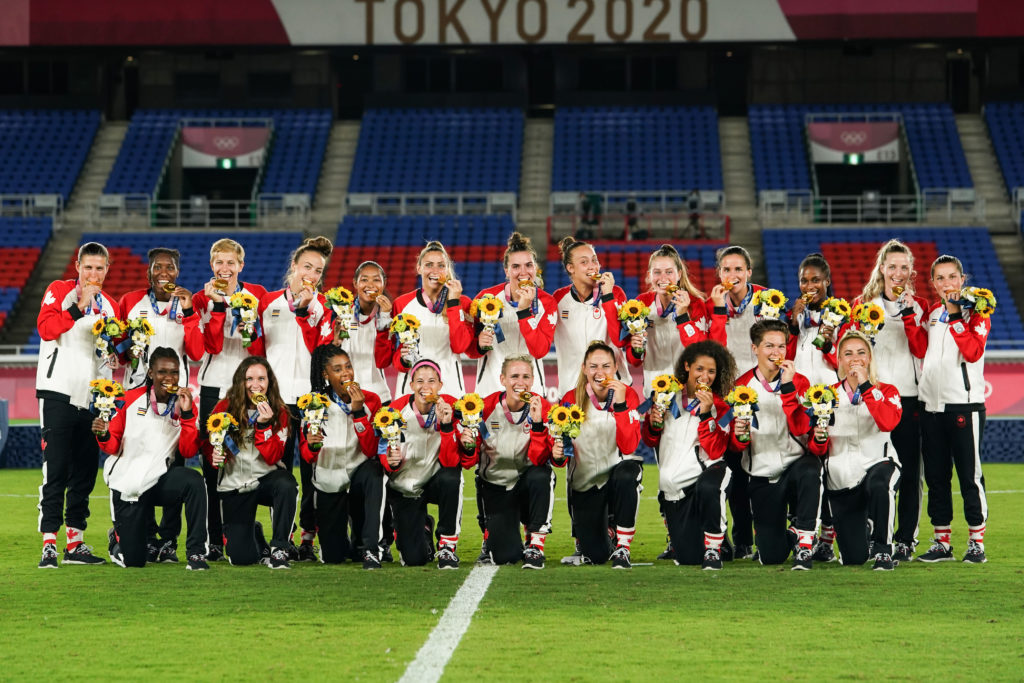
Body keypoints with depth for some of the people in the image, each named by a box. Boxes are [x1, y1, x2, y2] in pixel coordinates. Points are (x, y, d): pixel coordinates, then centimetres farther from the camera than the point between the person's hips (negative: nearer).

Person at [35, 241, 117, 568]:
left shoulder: (109, 306, 16)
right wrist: (79, 307, -19)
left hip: (92, 397, 6)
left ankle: (75, 543, 14)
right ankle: (49, 544, -9)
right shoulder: (59, 291, 1)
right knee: (55, 470, -9)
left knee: (85, 472, 8)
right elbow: (46, 328, -15)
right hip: (58, 392, -6)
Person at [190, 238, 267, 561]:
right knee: (212, 463, -3)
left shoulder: (257, 294, 7)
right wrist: (218, 305, -16)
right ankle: (215, 541, 1)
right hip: (214, 386, -1)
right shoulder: (203, 299, 4)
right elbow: (213, 346, -9)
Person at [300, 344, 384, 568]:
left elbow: (371, 450, -16)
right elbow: (307, 456, -3)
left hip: (359, 472, -1)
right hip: (328, 481, 1)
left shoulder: (370, 400, -7)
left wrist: (358, 412, -25)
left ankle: (369, 548, -27)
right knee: (332, 558, -4)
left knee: (372, 473, -39)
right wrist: (312, 445, -26)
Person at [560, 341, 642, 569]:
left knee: (626, 475, -40)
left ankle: (622, 548, -24)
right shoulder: (571, 400, -7)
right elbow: (560, 447, 0)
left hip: (620, 467, -1)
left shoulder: (627, 395, -9)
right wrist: (557, 454, -25)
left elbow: (629, 447, -20)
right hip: (584, 479, 1)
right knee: (595, 556, -6)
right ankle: (603, 530, 34)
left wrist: (620, 405, -28)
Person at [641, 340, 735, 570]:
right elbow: (650, 441, 14)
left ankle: (713, 548, -23)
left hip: (706, 471, -3)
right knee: (687, 557, -1)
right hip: (673, 486, 3)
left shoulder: (720, 405, -5)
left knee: (708, 487, -42)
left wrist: (706, 414, -25)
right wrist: (654, 424, -8)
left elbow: (715, 451, -17)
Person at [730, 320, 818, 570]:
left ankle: (804, 542, -22)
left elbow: (801, 428, -16)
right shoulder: (741, 386, 0)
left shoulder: (798, 382, -1)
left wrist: (788, 388, -22)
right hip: (762, 475, 1)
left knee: (808, 471, -41)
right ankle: (786, 536, 32)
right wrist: (740, 436, -18)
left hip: (796, 462, -1)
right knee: (771, 557, -7)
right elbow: (735, 446, 6)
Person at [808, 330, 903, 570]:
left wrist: (865, 386, -22)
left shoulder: (886, 391, 1)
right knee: (853, 558, -2)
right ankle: (865, 532, 37)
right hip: (841, 476, 3)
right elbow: (816, 449, 8)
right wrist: (819, 439, -15)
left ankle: (883, 549, -21)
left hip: (877, 463, -3)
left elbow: (888, 422, -23)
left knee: (879, 485, -43)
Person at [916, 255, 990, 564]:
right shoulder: (931, 313, 15)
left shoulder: (975, 312, -1)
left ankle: (976, 541, 2)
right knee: (935, 475, 7)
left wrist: (954, 317, -20)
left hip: (964, 402, -6)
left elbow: (973, 351, -18)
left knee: (969, 474, -5)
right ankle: (942, 542, 14)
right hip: (931, 405, 6)